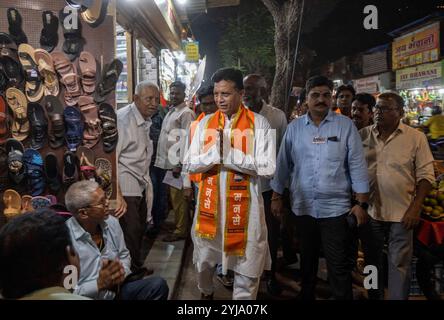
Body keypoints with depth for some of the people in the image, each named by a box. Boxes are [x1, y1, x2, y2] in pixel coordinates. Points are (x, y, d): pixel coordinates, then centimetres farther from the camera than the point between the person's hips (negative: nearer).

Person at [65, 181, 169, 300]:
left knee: (158, 284, -11)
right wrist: (98, 284, -27)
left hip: (118, 289, 6)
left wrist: (122, 272, -6)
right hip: (90, 296, -6)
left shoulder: (111, 222, 0)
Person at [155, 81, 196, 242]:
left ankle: (181, 230, 9)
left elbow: (186, 139, -16)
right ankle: (179, 224, 26)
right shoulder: (171, 111, 18)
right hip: (169, 162, 8)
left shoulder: (186, 113, -10)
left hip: (177, 162, -8)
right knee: (175, 196, 14)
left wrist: (180, 164, -19)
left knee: (178, 197, -2)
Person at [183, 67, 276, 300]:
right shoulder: (205, 123, 3)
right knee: (204, 259, 23)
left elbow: (268, 169, -15)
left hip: (244, 204, -3)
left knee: (246, 266, 9)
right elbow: (189, 165, -1)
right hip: (209, 201, 4)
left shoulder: (259, 123, -7)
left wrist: (230, 154, -19)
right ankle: (205, 293, 51)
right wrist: (214, 153, -19)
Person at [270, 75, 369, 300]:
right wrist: (276, 197, 8)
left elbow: (357, 165, -3)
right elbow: (283, 164, 7)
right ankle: (306, 295, 38)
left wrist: (361, 203, -6)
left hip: (335, 207, -2)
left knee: (339, 268, 3)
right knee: (307, 261, 19)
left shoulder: (345, 125, -2)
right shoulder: (294, 127, 4)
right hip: (302, 206, 3)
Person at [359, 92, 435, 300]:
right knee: (372, 261, 16)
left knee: (399, 265, 4)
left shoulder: (416, 138, -4)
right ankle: (374, 296, 35)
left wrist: (415, 208, -11)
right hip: (369, 211, 3)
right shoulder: (362, 135, 2)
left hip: (401, 213, -3)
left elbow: (425, 175, -4)